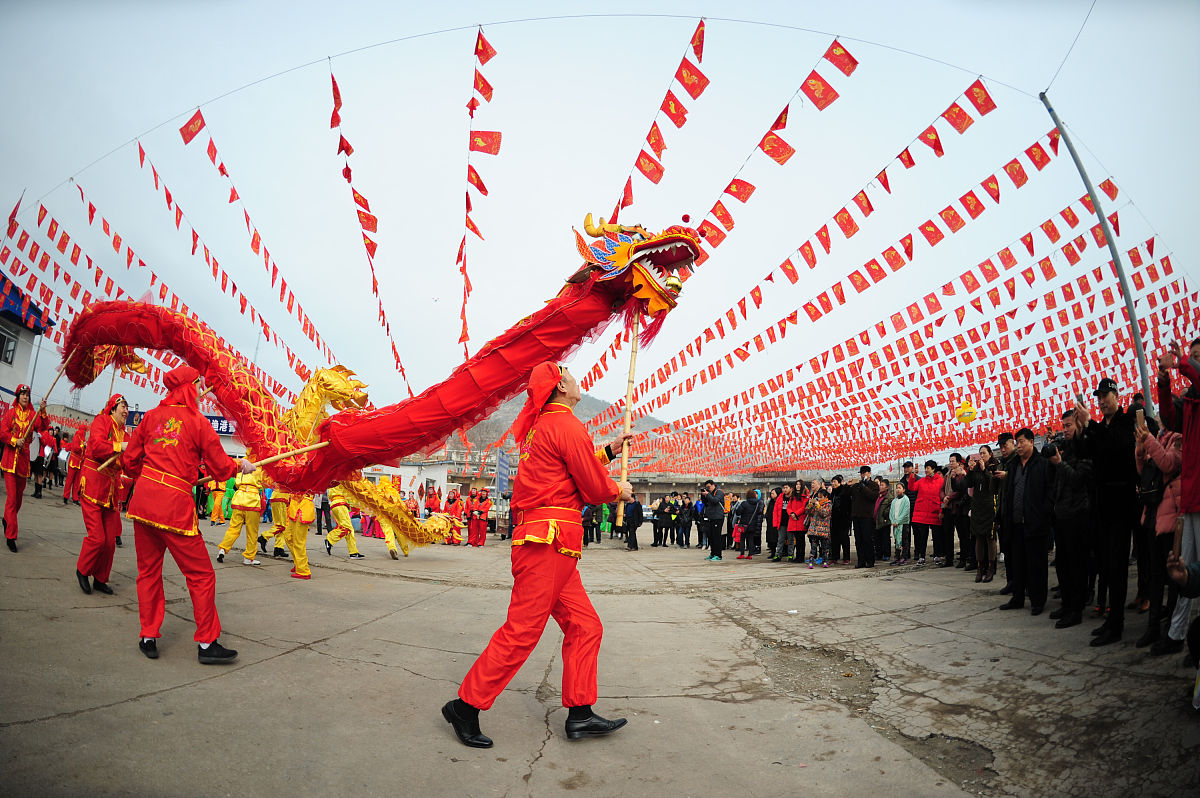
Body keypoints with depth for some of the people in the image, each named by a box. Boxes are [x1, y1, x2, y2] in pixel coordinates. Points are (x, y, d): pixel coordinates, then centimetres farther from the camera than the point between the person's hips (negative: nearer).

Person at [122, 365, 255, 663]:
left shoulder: (152, 417, 9)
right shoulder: (198, 422, -3)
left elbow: (130, 461, 13)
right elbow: (221, 467, 1)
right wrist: (241, 466, 20)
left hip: (143, 496, 6)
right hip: (175, 504, -5)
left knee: (148, 570, 17)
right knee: (201, 575, 4)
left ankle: (149, 638, 22)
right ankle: (207, 643, 8)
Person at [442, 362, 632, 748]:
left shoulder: (541, 426, 20)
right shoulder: (566, 424, -11)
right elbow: (595, 489, -8)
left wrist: (609, 450, 26)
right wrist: (620, 490, 12)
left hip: (545, 544, 10)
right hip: (550, 540, -10)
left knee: (584, 625, 11)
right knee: (522, 632, -5)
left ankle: (579, 714, 15)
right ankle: (466, 706, 6)